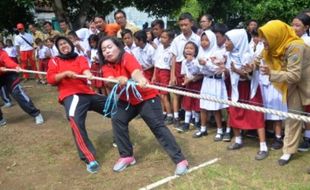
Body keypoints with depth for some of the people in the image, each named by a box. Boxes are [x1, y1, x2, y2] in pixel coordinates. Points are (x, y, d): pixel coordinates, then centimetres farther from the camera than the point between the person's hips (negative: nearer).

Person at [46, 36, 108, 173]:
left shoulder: (80, 58, 16)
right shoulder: (54, 61, 13)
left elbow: (85, 69, -8)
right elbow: (50, 79, 0)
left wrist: (88, 74, -32)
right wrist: (65, 73, -16)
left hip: (88, 93, 4)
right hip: (70, 96, -4)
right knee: (76, 121, -33)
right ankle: (90, 159, -32)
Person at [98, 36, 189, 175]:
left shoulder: (127, 58, -21)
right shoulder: (106, 66, -4)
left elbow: (136, 72, -43)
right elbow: (110, 82, -26)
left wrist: (141, 80, -67)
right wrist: (120, 79, -49)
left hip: (146, 97, -6)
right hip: (127, 100, 7)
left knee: (157, 126, -13)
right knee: (117, 120, -8)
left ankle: (180, 160, -10)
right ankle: (126, 156, 8)